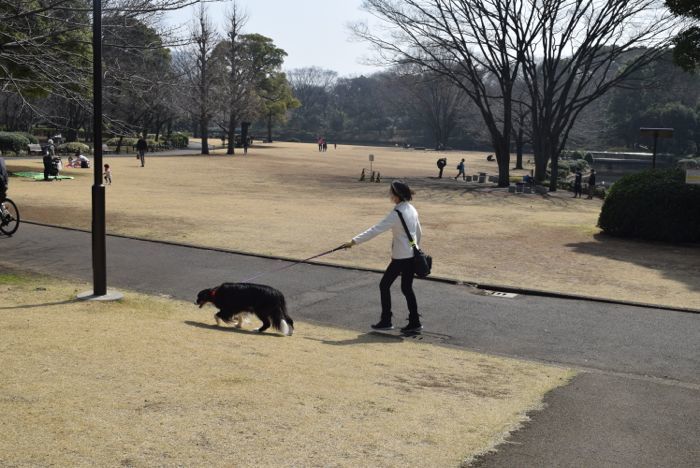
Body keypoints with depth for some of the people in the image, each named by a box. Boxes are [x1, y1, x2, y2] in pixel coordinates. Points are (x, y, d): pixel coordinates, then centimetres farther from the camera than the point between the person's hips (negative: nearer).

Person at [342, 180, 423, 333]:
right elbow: (418, 232, 16)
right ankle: (414, 322, 14)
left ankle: (386, 321, 11)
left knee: (384, 285, 6)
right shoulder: (411, 209, 6)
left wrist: (354, 241, -21)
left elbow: (375, 230, -22)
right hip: (412, 256, 8)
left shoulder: (396, 213, -19)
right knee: (407, 288, 15)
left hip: (401, 257, -8)